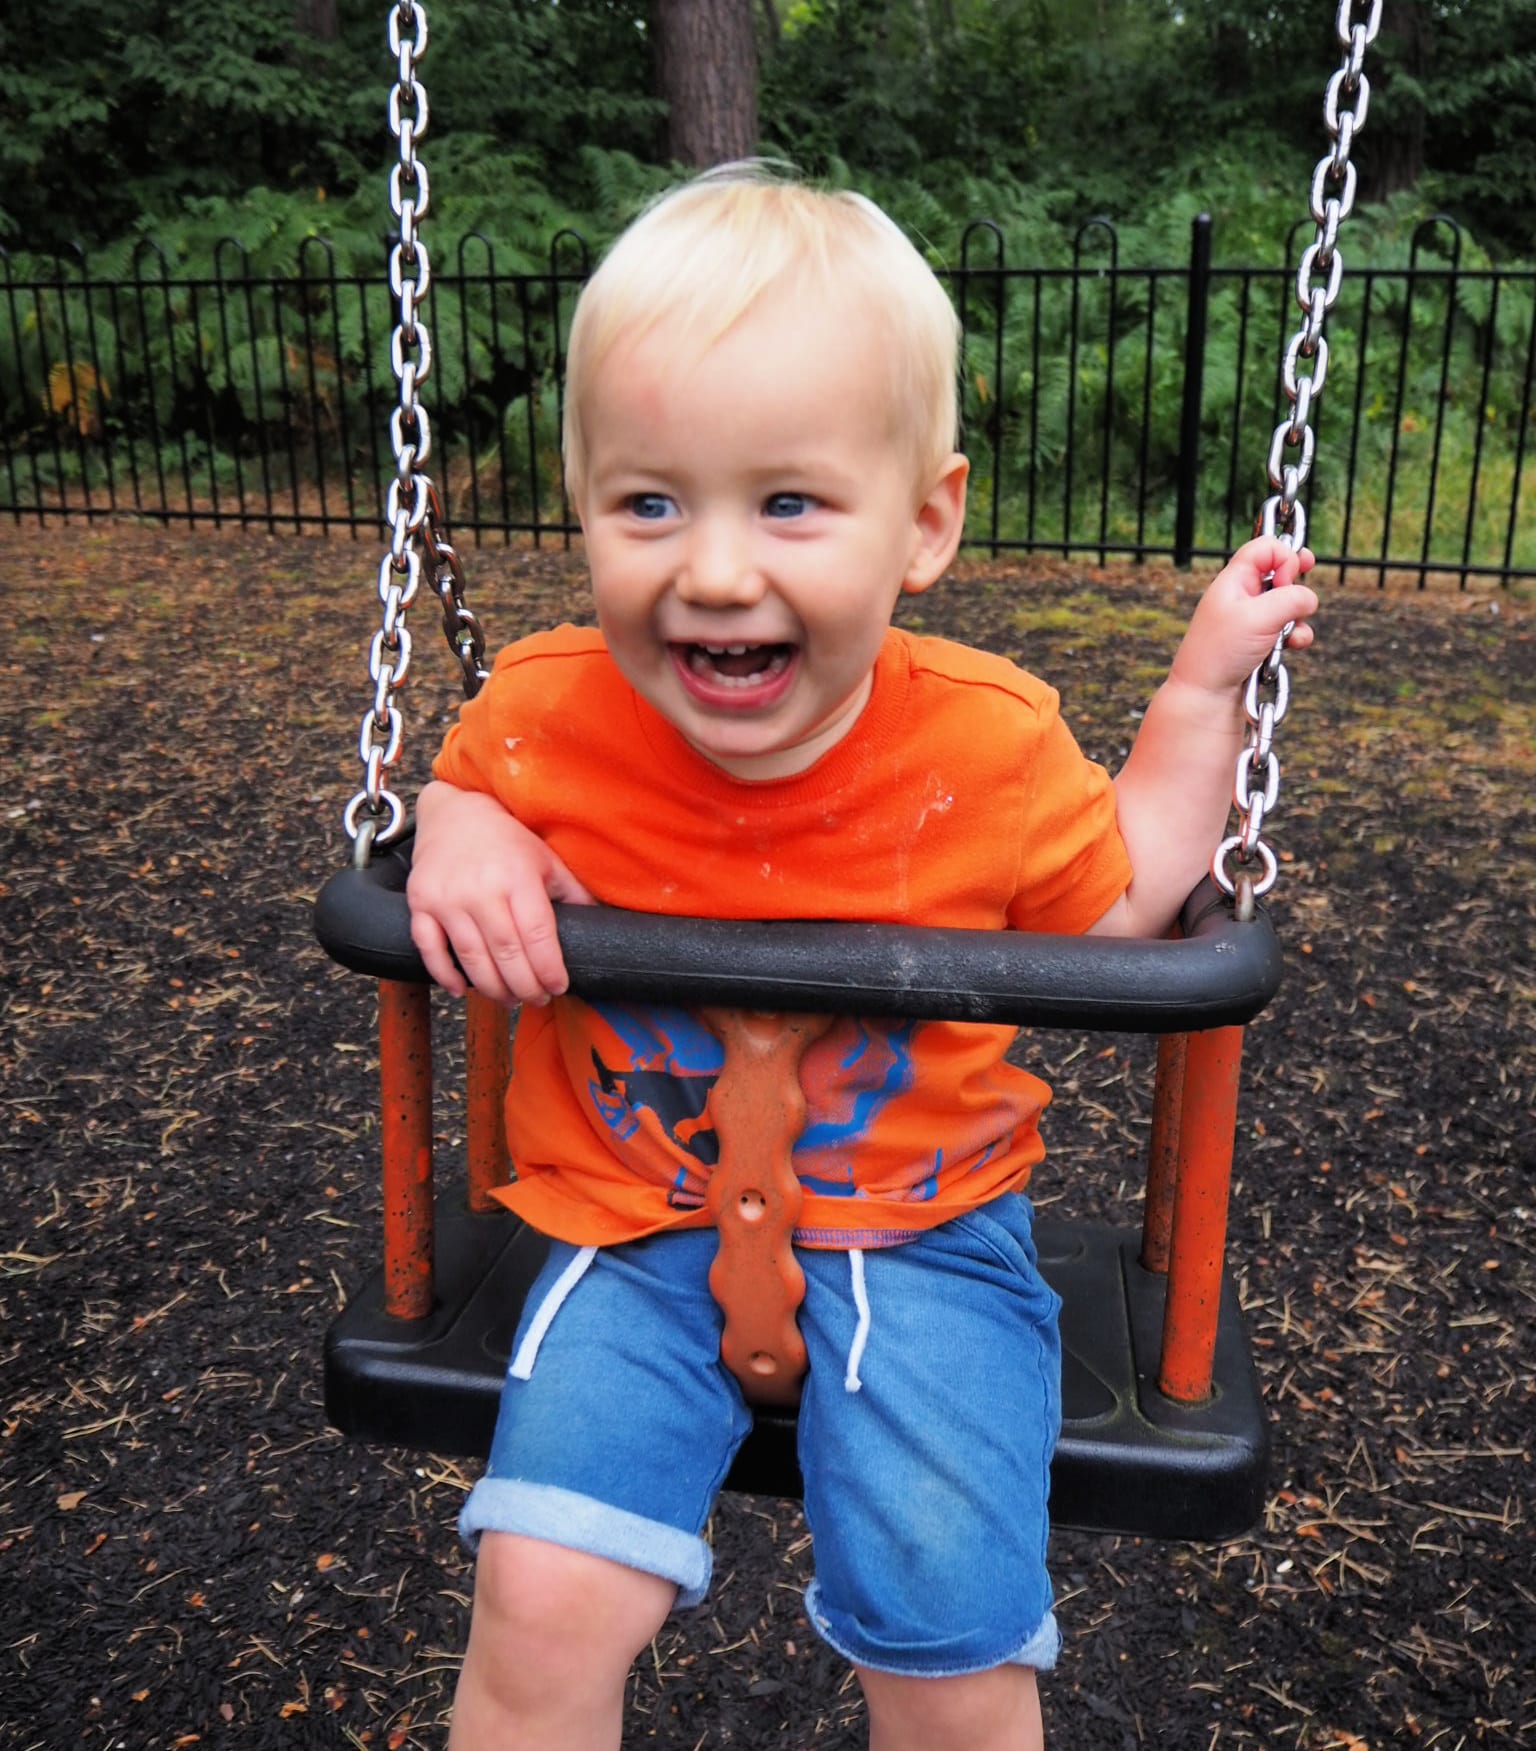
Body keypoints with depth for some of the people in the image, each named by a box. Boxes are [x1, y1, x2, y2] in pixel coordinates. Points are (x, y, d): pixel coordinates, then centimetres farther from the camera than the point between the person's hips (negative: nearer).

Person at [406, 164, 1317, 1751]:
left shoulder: (989, 745, -14)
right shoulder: (548, 712, -13)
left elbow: (1119, 903, 5)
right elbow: (464, 775, 11)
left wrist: (1204, 683, -1)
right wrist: (459, 841, -13)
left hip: (916, 1225, 0)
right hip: (637, 1220, 1)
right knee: (543, 1603, -15)